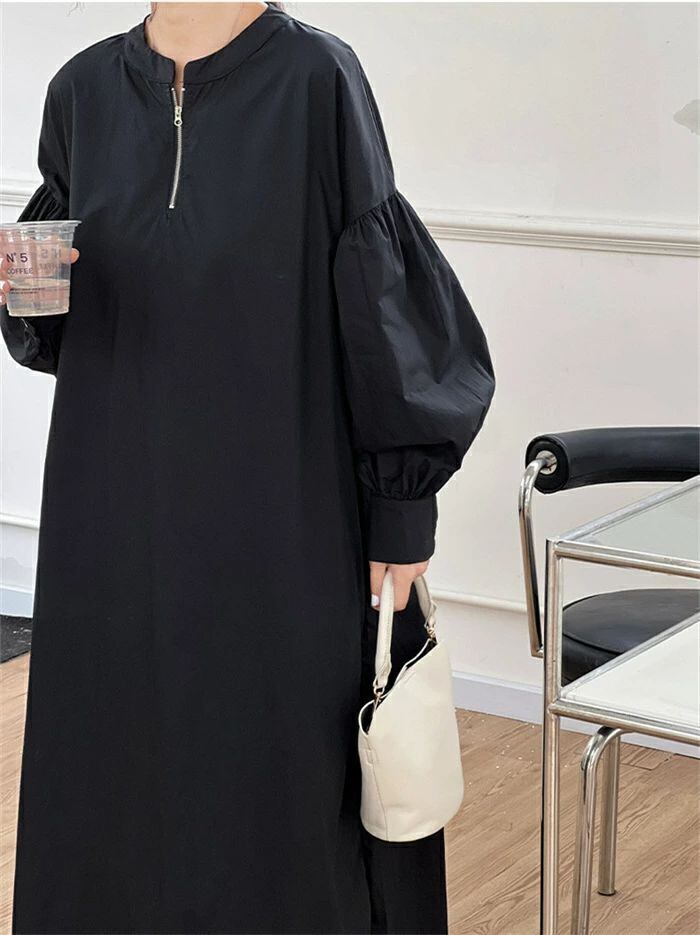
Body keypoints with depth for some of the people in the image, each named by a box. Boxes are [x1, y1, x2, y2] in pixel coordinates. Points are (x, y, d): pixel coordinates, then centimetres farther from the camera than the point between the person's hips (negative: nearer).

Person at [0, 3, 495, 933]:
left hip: (279, 521, -4)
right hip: (118, 517, 4)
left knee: (280, 779, 3)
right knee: (116, 770, 10)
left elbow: (381, 299, -8)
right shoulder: (85, 89, 6)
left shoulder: (314, 78, -7)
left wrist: (402, 517, -9)